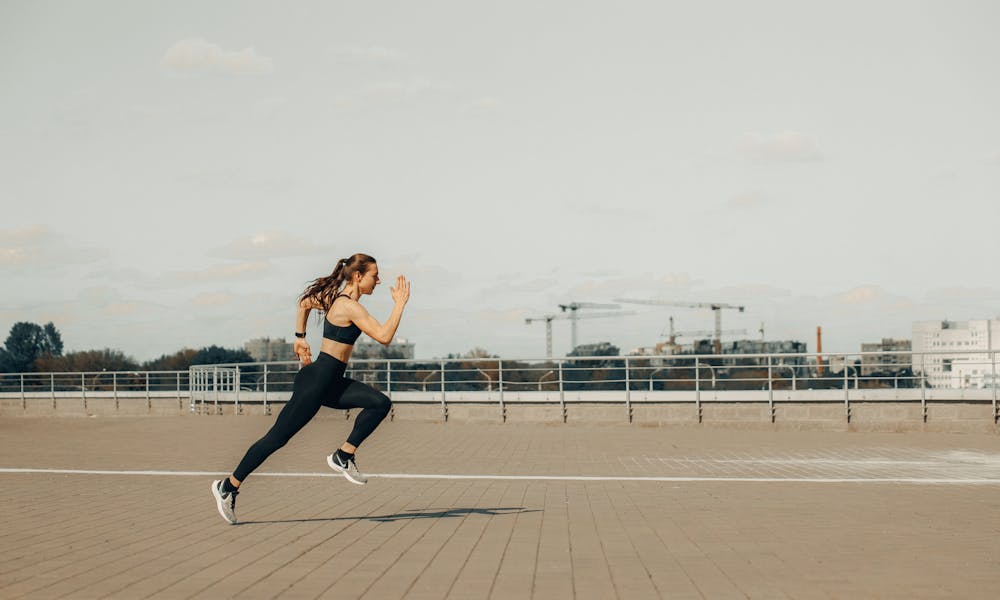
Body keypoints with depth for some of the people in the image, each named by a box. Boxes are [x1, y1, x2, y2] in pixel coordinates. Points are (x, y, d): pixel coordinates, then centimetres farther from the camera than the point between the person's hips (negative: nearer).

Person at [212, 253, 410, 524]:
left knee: (380, 403, -5)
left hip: (331, 383, 10)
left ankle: (343, 456, 0)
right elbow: (384, 337, -25)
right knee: (277, 437, -3)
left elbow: (305, 303, 27)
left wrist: (300, 337, 27)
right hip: (317, 381, -10)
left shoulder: (336, 298, 11)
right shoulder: (349, 306, -18)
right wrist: (400, 303, -17)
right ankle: (228, 486, 7)